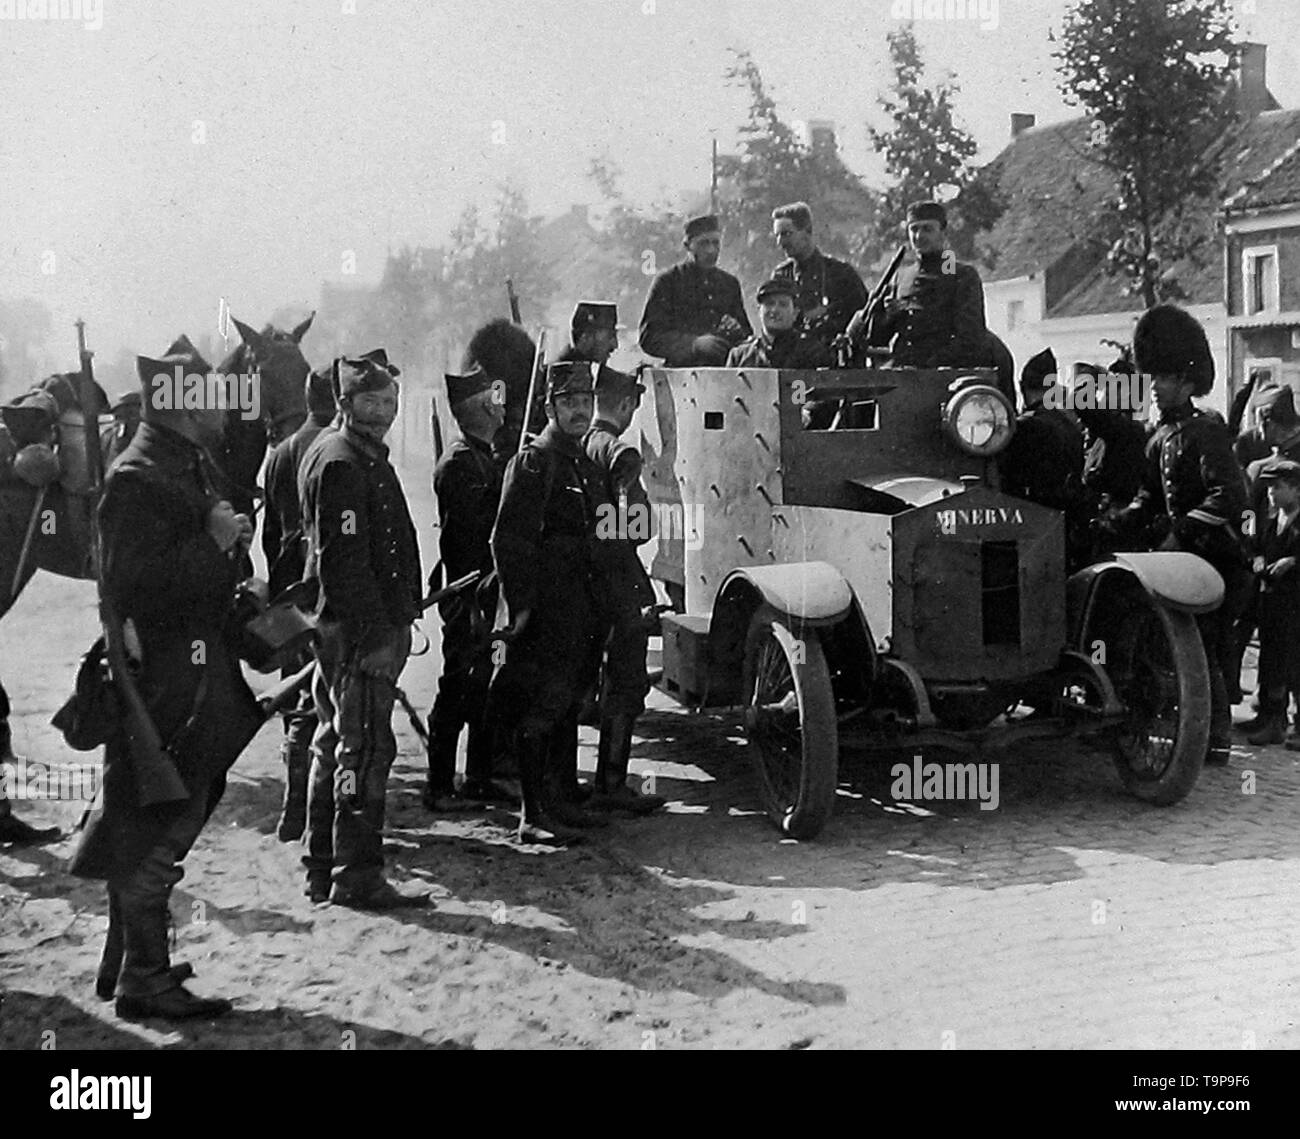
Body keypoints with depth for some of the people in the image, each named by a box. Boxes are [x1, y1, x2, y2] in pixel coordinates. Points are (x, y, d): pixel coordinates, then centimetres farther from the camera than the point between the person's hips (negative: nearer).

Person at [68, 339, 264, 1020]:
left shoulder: (188, 467, 17)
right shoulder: (138, 478, -16)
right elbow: (131, 583, -26)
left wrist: (229, 545, 9)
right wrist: (214, 542, -21)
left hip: (196, 676, 10)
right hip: (161, 678, -10)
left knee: (149, 830, 17)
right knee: (155, 831, -4)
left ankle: (127, 964, 29)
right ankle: (144, 981, 5)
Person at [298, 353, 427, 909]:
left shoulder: (366, 456, 18)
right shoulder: (340, 462, -15)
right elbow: (344, 559, -22)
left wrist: (397, 621, 21)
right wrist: (374, 632, -23)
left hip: (349, 627, 11)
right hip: (360, 631, -11)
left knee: (335, 744, 15)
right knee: (365, 748, -7)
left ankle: (324, 869, 24)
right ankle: (356, 876, -3)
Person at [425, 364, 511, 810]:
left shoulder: (484, 459, 16)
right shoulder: (459, 463, -14)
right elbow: (462, 536, -19)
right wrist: (477, 597, -21)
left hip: (486, 594, 9)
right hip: (469, 597, -9)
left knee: (483, 687, 13)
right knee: (459, 689, -4)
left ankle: (479, 778, 22)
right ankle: (439, 787, 4)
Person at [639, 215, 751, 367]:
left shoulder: (730, 283, 17)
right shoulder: (666, 281, 4)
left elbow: (747, 337, 22)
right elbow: (649, 337, -5)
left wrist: (737, 331, -2)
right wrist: (695, 344, -18)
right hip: (680, 371, -1)